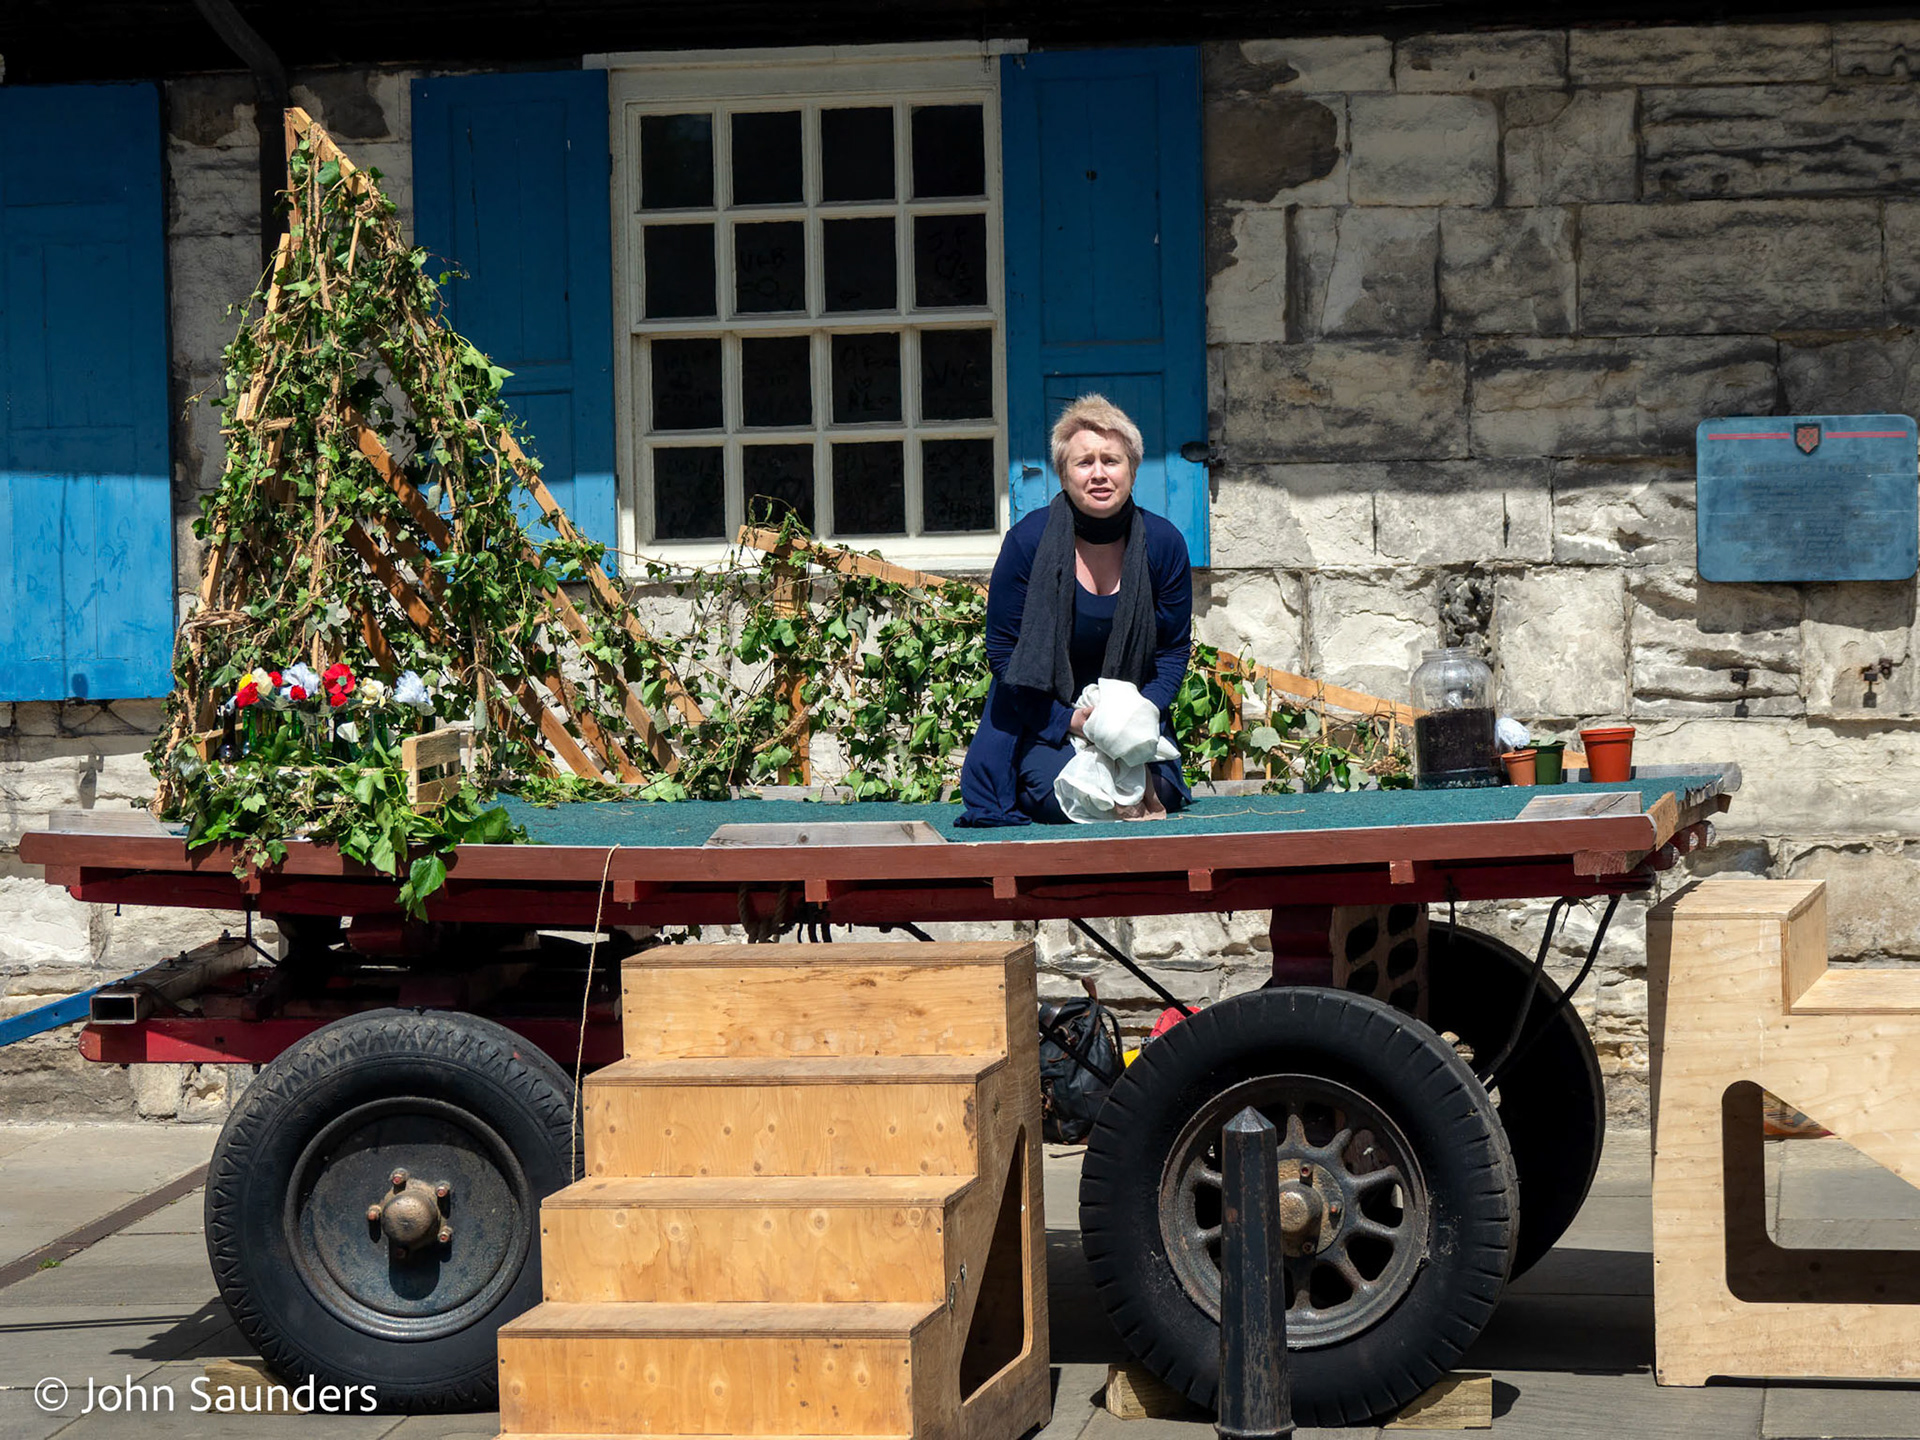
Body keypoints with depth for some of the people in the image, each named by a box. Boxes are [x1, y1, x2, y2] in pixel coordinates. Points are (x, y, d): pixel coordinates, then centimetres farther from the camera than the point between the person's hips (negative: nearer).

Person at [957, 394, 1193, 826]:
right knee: (1061, 798, -24)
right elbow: (1003, 652, -9)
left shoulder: (1163, 543, -6)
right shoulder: (1028, 541, -14)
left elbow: (1174, 652, 3)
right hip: (1044, 714, -2)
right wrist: (1068, 720, -19)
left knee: (1153, 795, -20)